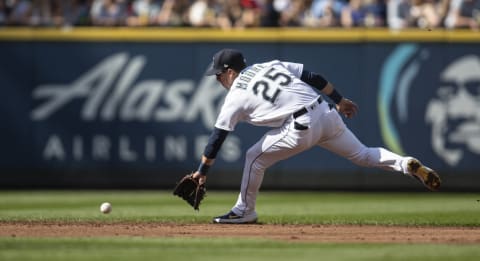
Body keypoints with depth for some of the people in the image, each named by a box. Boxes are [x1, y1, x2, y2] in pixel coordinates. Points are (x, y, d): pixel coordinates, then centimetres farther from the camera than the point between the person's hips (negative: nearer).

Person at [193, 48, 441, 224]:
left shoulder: (236, 97, 4)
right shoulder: (270, 65, 19)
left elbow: (217, 137, 5)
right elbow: (313, 77, 15)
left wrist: (202, 171, 13)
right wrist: (339, 100, 23)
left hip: (302, 128, -6)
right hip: (327, 114, 6)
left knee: (255, 157, 9)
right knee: (363, 154, 18)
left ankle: (244, 211, 17)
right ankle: (406, 164, -1)